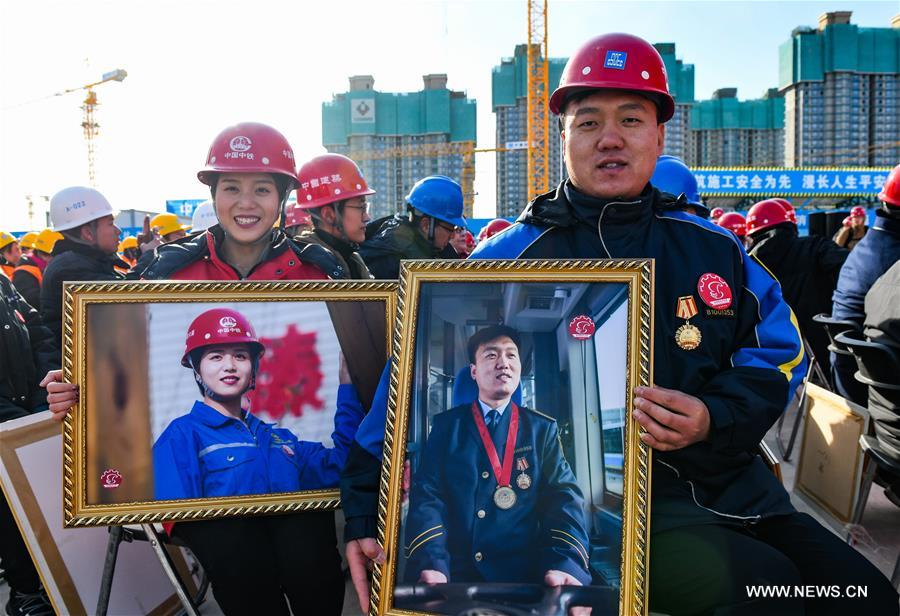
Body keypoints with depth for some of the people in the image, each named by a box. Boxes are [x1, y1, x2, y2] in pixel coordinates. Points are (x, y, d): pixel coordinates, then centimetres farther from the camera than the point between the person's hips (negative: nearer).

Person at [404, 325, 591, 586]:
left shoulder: (543, 429, 12)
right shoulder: (446, 425, 10)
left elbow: (563, 496, 1)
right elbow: (427, 494, -1)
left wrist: (564, 564, -19)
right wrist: (431, 565, -19)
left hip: (524, 576, 0)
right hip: (456, 574, 0)